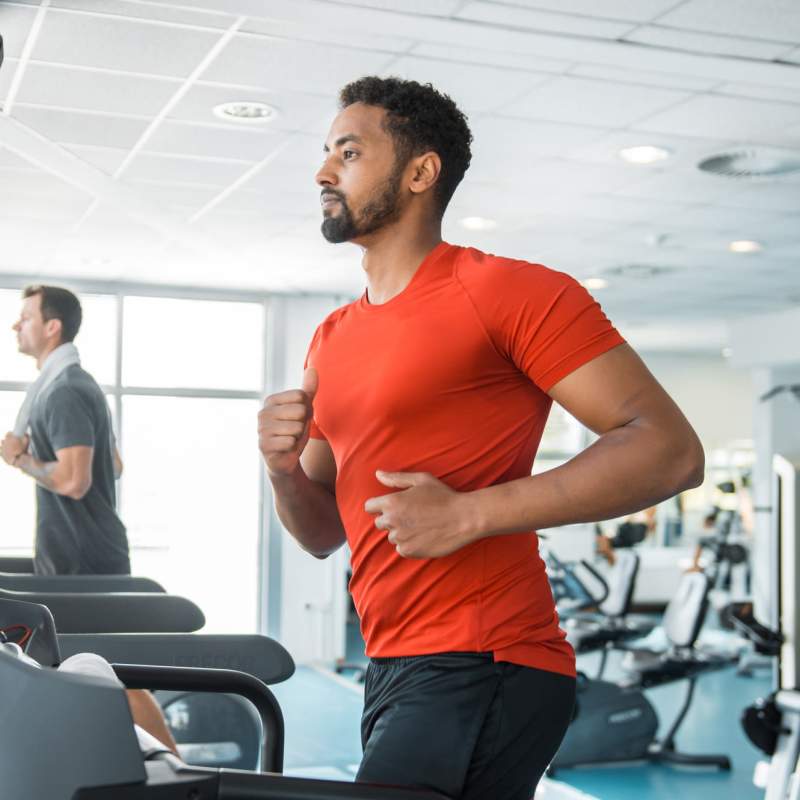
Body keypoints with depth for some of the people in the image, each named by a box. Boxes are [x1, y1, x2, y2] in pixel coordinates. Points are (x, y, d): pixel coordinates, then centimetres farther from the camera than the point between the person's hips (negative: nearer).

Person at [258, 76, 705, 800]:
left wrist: (470, 513, -19)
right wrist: (286, 469, -2)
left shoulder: (509, 292, -8)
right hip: (393, 672, 8)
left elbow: (670, 449, -15)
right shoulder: (332, 341, 15)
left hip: (484, 669, -8)